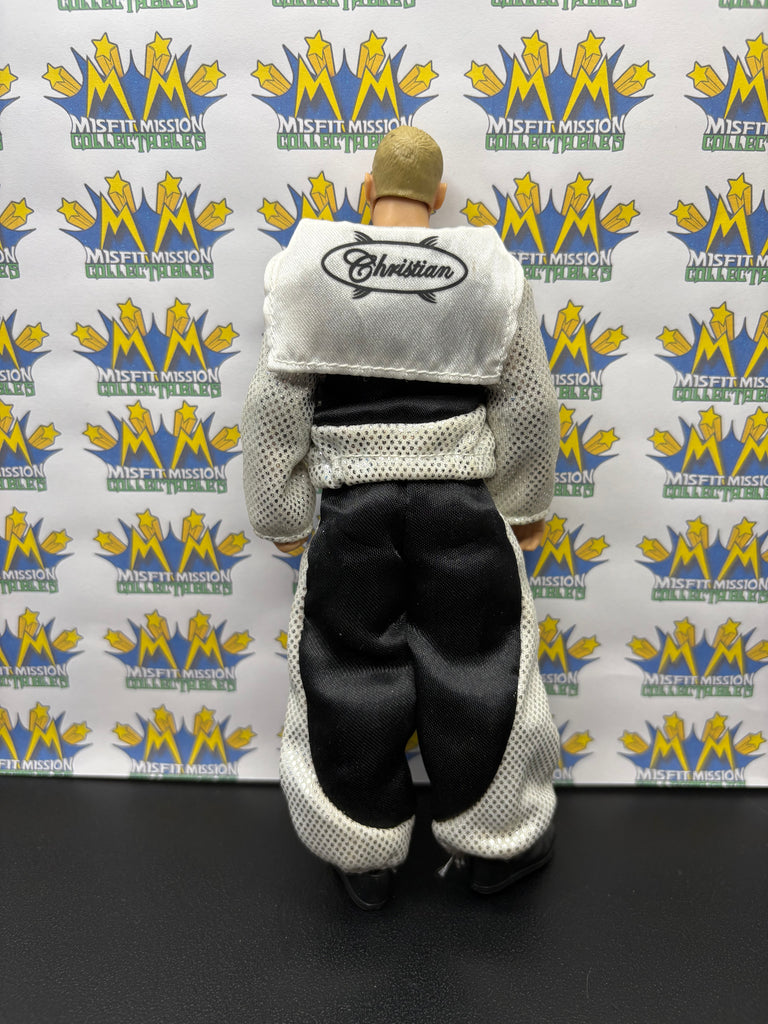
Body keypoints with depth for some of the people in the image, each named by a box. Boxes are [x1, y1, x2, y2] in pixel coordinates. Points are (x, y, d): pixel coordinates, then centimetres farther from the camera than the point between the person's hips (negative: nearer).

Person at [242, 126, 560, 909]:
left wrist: (282, 516, 9)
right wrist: (526, 505, 15)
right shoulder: (490, 271, -2)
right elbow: (529, 407, 2)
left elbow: (274, 407, -1)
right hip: (459, 502, 1)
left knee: (353, 678, 13)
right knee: (472, 670, 14)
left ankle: (364, 859, 31)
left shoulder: (306, 270, -2)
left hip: (353, 504, 0)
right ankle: (496, 845, 32)